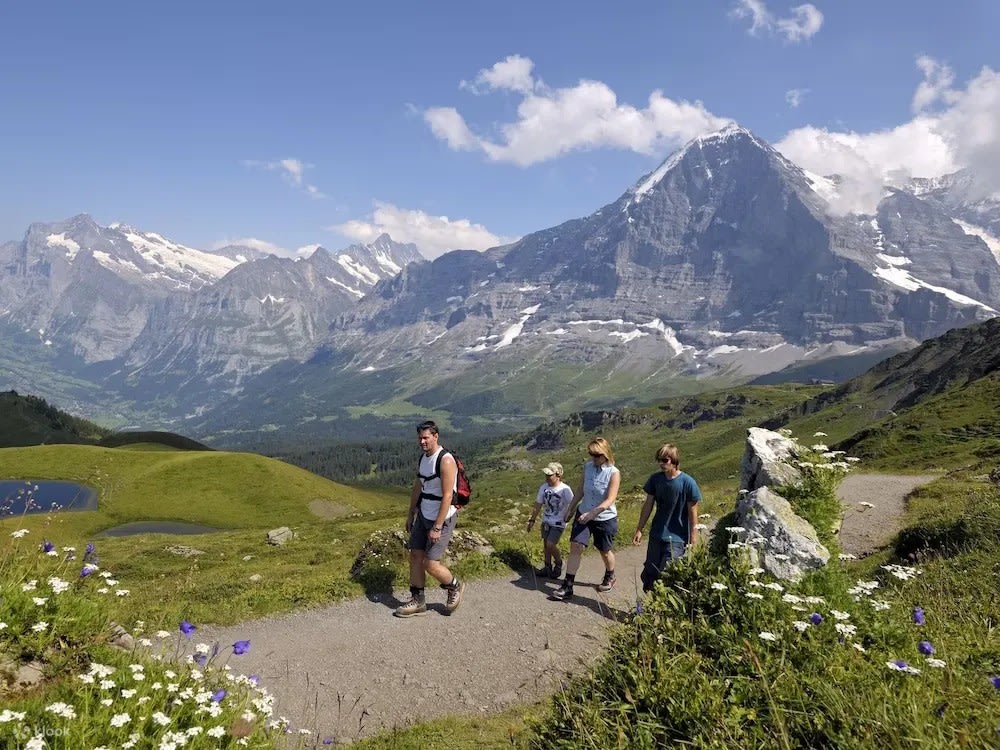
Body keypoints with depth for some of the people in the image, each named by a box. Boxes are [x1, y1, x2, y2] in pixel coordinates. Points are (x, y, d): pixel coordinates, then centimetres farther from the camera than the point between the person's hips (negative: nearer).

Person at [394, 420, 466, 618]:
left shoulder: (445, 461, -20)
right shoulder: (423, 457, 7)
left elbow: (447, 497, -22)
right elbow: (417, 488, 17)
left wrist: (437, 528, -23)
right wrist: (410, 515, 18)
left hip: (441, 519, -8)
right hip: (423, 516, 8)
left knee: (430, 563, -7)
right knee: (415, 556, 8)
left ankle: (455, 587, 20)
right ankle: (417, 602, 21)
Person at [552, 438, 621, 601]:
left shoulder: (613, 473, -18)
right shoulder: (587, 467, -4)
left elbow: (610, 500, -24)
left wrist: (591, 514, -32)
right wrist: (570, 509, 12)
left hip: (605, 519, -3)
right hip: (583, 514, 4)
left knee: (604, 551, 15)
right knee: (575, 546, -7)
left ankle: (610, 577, 44)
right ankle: (567, 587, -4)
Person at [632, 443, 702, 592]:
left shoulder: (688, 482, -14)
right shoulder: (655, 479, -1)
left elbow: (692, 513, -9)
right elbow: (648, 505, 7)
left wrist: (693, 540, -8)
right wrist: (639, 529, 8)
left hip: (677, 537, -5)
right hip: (656, 535, 5)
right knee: (649, 574, 10)